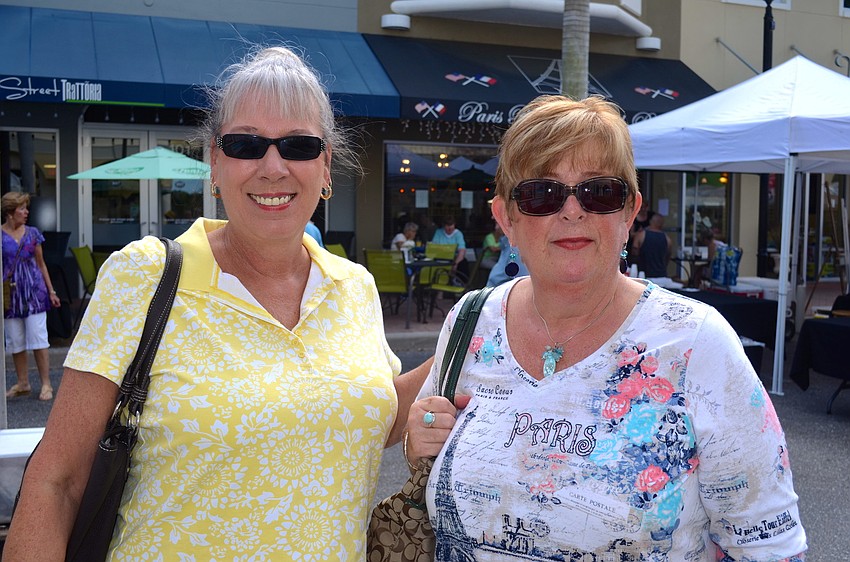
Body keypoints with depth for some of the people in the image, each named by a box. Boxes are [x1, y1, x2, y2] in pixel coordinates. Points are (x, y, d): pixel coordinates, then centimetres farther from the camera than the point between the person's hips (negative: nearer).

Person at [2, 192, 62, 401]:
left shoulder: (32, 233, 5)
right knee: (15, 341, 8)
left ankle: (46, 384, 3)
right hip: (10, 293, 0)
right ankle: (22, 384, 21)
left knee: (38, 338, -2)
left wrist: (51, 291, 10)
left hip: (34, 291, 0)